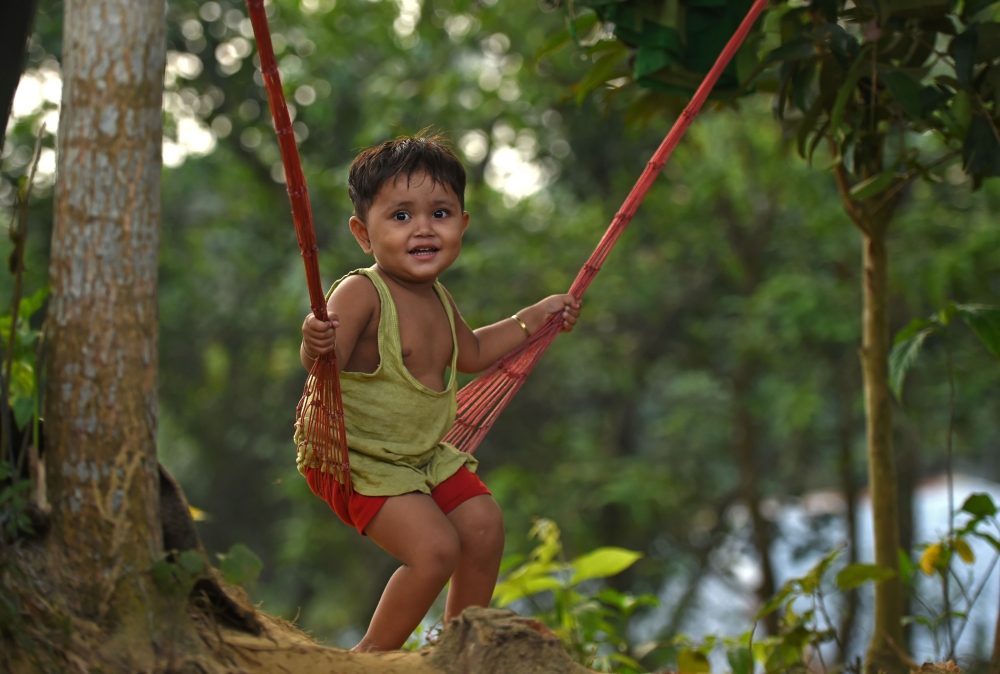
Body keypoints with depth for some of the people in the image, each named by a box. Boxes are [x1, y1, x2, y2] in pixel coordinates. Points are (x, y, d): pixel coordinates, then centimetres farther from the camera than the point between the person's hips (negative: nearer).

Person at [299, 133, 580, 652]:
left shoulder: (437, 299, 4)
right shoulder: (360, 294, -24)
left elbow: (470, 353, 24)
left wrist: (535, 318, 25)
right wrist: (316, 347, -59)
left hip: (426, 454, 9)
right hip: (361, 460, -8)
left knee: (483, 525, 4)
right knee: (435, 548, -20)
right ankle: (373, 655, 2)